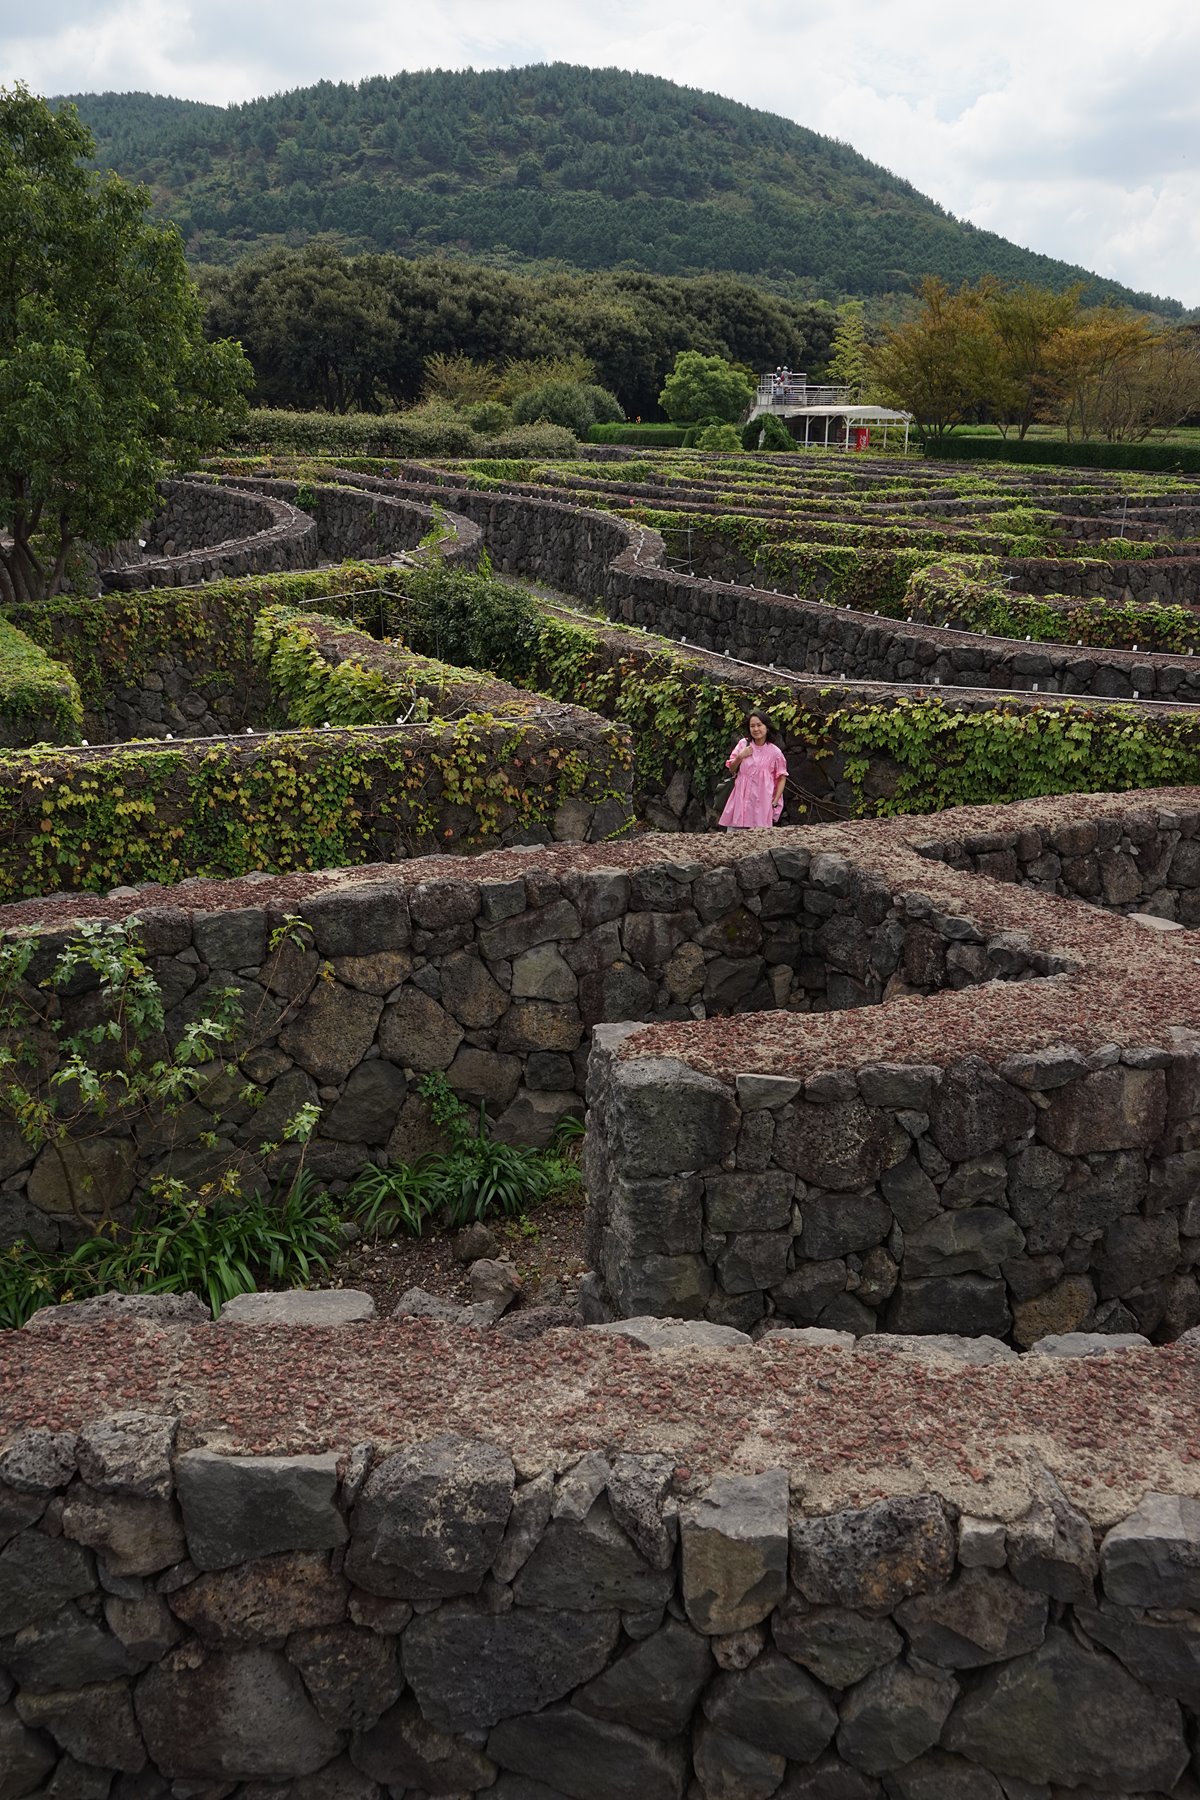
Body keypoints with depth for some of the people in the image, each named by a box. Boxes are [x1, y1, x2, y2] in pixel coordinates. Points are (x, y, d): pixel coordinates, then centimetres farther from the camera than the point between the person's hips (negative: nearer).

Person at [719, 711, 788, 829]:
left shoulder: (774, 752, -3)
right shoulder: (743, 744, 4)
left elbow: (782, 778, 5)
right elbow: (732, 769, 13)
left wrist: (775, 802, -2)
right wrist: (740, 757, -7)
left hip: (762, 803, -2)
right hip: (741, 798, 3)